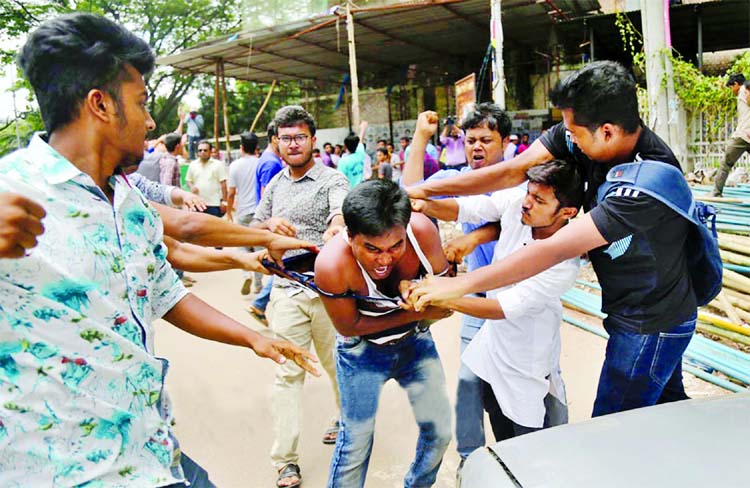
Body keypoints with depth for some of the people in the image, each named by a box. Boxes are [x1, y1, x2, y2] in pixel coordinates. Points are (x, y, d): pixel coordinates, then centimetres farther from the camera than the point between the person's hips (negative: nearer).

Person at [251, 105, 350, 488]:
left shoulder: (332, 180, -5)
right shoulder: (274, 185, 12)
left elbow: (342, 211, -26)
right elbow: (253, 229, 16)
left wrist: (335, 227, -51)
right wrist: (269, 224, -8)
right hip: (286, 290, 3)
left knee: (338, 364, 13)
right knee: (287, 373, 2)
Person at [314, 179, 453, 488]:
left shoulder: (422, 230, -28)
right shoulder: (331, 265, -35)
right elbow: (350, 327, -20)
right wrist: (416, 313, -24)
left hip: (415, 341, 4)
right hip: (362, 351, -4)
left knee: (440, 431, 15)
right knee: (356, 442, 5)